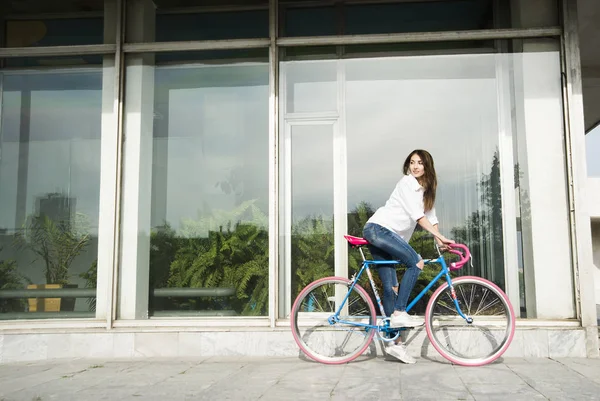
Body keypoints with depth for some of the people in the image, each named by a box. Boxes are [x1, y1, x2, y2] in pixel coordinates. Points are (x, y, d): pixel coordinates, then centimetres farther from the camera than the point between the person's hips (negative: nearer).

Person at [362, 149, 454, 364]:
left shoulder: (426, 190, 20)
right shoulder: (407, 181, -7)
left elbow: (430, 217, 14)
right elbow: (417, 215, -16)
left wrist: (440, 241, 0)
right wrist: (439, 236, -21)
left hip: (384, 235, 8)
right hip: (377, 228, -8)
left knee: (391, 287, 4)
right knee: (416, 263, -20)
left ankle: (394, 342, 5)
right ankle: (399, 313, -17)